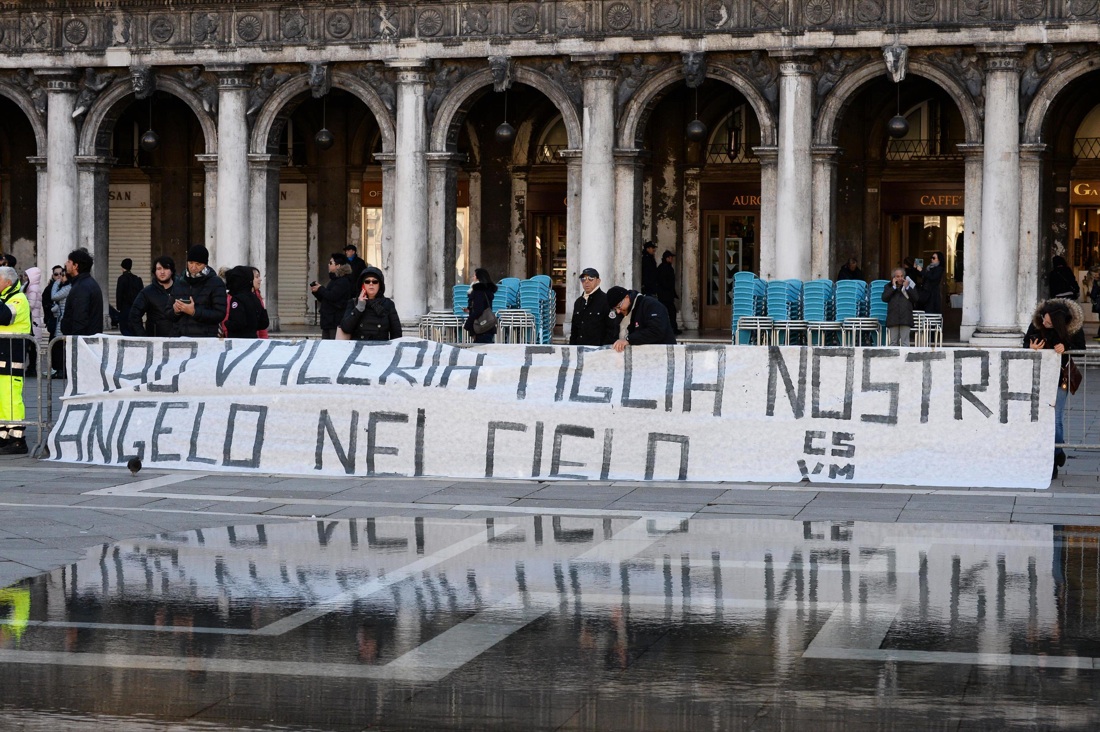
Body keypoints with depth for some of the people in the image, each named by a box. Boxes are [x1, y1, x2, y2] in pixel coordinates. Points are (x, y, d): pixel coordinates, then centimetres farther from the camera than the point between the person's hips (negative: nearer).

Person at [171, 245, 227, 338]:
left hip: (206, 338, -4)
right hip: (182, 337, 4)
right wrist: (175, 311, -2)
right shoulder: (179, 283, 17)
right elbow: (170, 315, 22)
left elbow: (220, 315, -7)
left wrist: (194, 312, -16)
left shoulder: (216, 283, 1)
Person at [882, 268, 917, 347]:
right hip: (893, 318, 1)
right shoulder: (889, 287, 13)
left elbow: (915, 299, 1)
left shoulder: (910, 285, 12)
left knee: (905, 342, -6)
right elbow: (884, 298, -3)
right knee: (893, 342, 3)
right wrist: (894, 287, -4)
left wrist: (907, 288, -4)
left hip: (905, 318, -1)